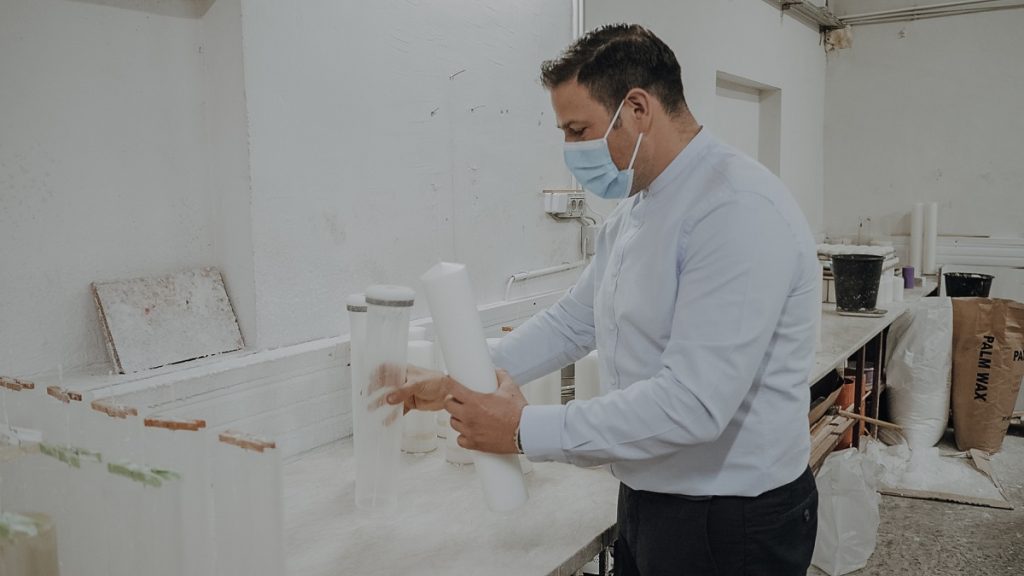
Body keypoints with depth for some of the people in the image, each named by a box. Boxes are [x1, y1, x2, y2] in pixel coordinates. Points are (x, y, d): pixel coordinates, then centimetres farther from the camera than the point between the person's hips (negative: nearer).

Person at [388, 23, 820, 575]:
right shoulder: (632, 210, 6)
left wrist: (525, 429, -25)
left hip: (731, 525, -8)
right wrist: (456, 384, 6)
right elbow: (573, 321, 13)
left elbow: (693, 402, -30)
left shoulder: (739, 211, -24)